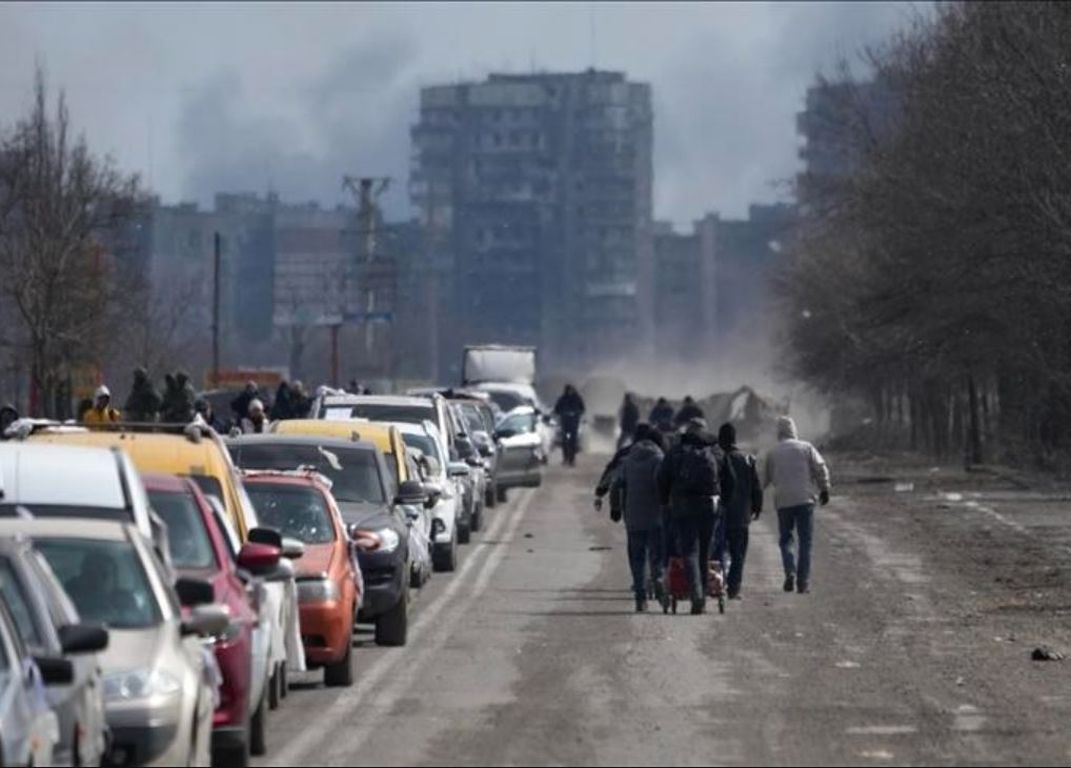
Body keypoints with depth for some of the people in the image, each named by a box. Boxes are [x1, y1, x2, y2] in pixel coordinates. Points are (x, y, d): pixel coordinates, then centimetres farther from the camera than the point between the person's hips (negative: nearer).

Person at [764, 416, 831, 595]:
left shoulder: (773, 453, 9)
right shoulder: (806, 448, 3)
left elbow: (767, 480, 17)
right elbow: (820, 468, -4)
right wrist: (824, 489, 3)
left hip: (783, 501, 1)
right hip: (805, 499, -1)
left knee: (785, 539, 12)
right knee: (805, 540, 3)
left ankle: (790, 571, -12)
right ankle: (803, 581, -2)